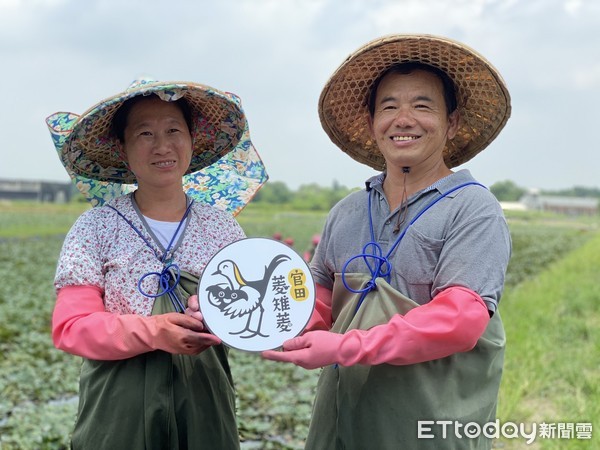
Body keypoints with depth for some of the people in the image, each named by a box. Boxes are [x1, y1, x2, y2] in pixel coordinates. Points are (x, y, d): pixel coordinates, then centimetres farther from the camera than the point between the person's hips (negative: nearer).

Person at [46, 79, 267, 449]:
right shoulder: (97, 227, -5)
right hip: (119, 409, -2)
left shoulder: (222, 225, 3)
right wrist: (153, 332, -24)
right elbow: (71, 327, -10)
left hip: (205, 404, 2)